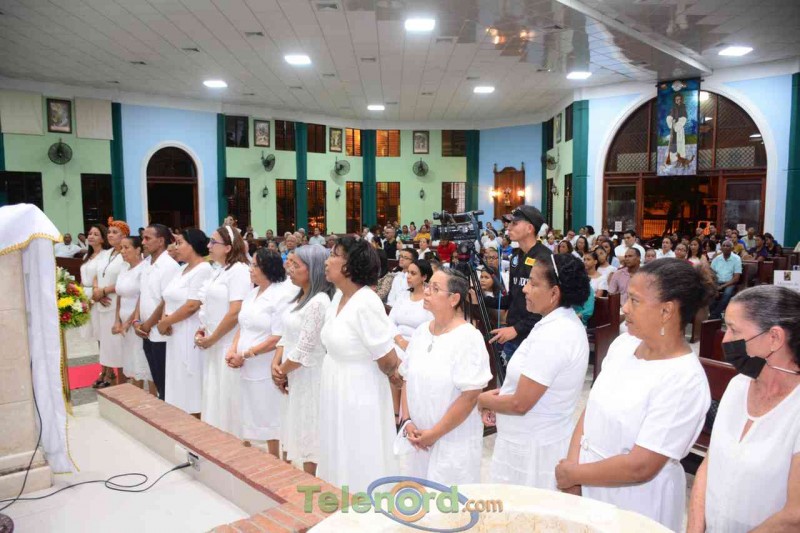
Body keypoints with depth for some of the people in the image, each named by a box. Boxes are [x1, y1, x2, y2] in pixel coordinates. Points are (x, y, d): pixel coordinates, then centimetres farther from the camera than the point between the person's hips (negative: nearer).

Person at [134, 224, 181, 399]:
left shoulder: (169, 266, -16)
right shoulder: (147, 264, 10)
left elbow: (167, 302, -18)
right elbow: (142, 295, 16)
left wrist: (147, 324, -9)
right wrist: (137, 321, 4)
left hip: (161, 334, -8)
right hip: (147, 333, 8)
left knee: (165, 382, 3)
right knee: (157, 379, 17)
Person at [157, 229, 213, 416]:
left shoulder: (203, 269, -14)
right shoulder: (183, 268, 15)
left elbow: (192, 306, -20)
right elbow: (170, 298, 13)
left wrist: (165, 322, -10)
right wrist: (164, 320, -6)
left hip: (191, 335, -9)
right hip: (176, 334, 9)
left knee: (192, 384, -2)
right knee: (180, 381, 13)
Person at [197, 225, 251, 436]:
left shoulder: (239, 270, -15)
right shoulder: (220, 270, 12)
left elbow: (235, 313, -21)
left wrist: (211, 339, -13)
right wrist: (202, 331, 6)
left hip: (229, 345, -9)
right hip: (215, 345, 9)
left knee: (229, 397, 2)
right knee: (215, 395, 16)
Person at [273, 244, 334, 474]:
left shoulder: (319, 302, -20)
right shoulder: (299, 298, 10)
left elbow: (304, 349, -20)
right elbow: (286, 336, 12)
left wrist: (282, 371, -7)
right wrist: (275, 365, -2)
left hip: (310, 377, -9)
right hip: (294, 377, 9)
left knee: (310, 436, 3)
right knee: (298, 432, 17)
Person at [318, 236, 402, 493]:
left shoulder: (366, 303, -24)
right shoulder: (339, 296, 2)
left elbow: (388, 361, -20)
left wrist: (393, 371, 1)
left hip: (359, 393, -8)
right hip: (335, 390, 9)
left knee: (359, 466, 8)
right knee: (340, 458, 23)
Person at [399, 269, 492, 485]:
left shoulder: (468, 338, -14)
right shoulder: (421, 332, 5)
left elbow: (470, 396, -17)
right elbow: (408, 380, 10)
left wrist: (435, 433, -14)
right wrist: (407, 422, -2)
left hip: (453, 441, -6)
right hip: (420, 438, 6)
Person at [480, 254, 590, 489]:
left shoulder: (551, 336, -25)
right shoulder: (568, 324, 6)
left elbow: (520, 404, -23)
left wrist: (483, 400, -6)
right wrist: (503, 394, 4)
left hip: (532, 449, -9)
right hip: (550, 440, 9)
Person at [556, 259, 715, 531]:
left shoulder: (684, 381, -25)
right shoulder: (624, 343, -3)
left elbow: (640, 467, -25)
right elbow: (592, 406, 2)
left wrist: (573, 474, -14)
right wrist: (572, 464, -10)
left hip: (635, 505, -6)